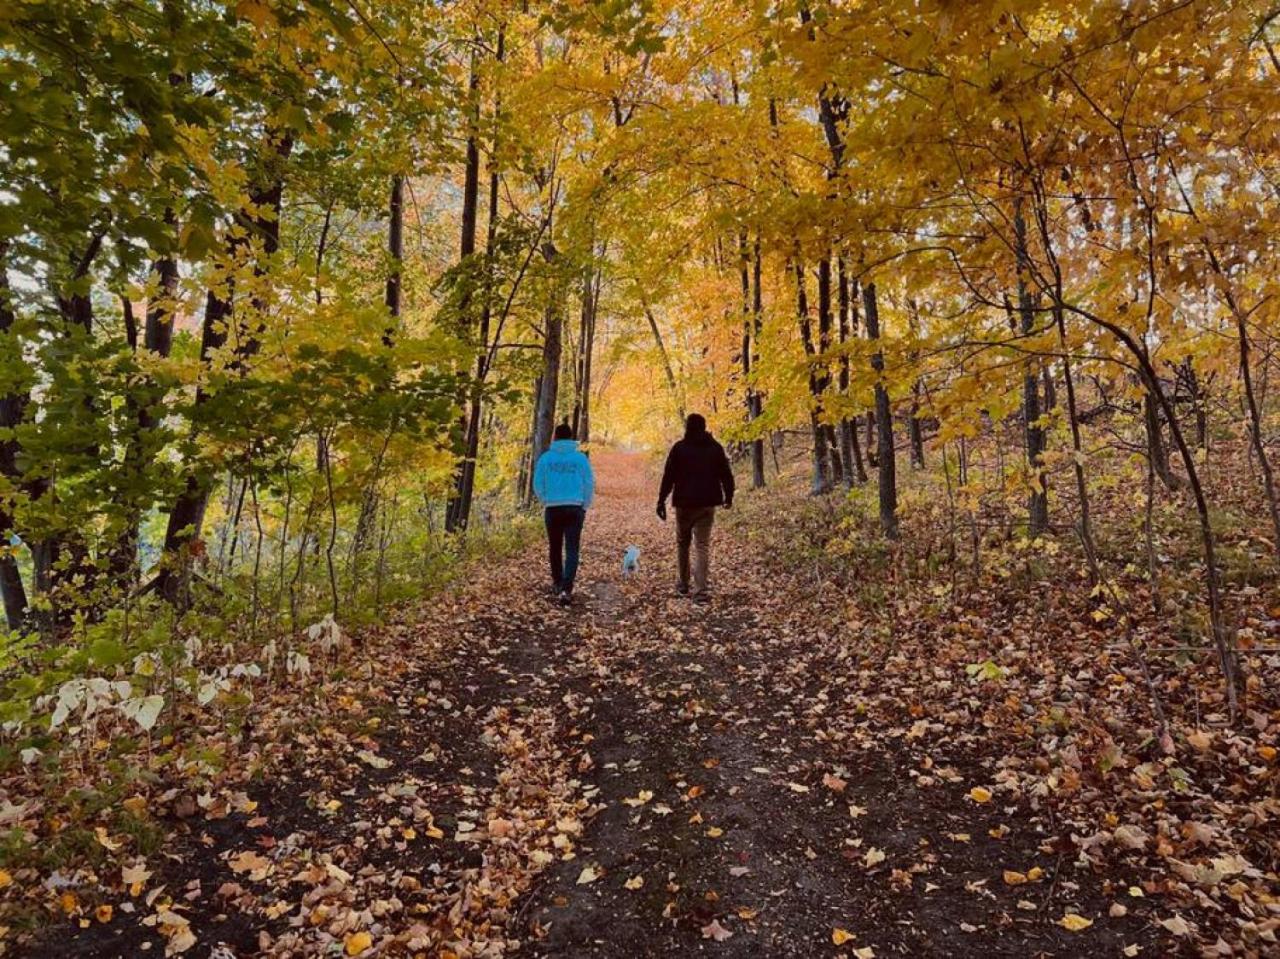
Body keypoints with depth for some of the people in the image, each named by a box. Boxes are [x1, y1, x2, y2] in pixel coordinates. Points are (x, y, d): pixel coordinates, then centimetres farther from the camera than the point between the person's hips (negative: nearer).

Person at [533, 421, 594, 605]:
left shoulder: (546, 458, -1)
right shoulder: (581, 458, -2)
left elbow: (538, 484, 3)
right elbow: (589, 484, 0)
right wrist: (585, 506, 12)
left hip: (552, 509, 1)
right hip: (575, 508, -1)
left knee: (555, 548, 18)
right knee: (572, 549, -1)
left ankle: (557, 583, 31)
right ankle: (566, 589, -12)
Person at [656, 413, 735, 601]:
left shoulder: (679, 448, -4)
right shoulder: (715, 448, 3)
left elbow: (668, 477, -7)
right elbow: (726, 475, 7)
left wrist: (661, 501, -3)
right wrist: (728, 496, 21)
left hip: (684, 503, -1)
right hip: (707, 503, 1)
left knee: (682, 543, 16)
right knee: (703, 546, 1)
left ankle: (683, 584, 25)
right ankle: (700, 590, -8)